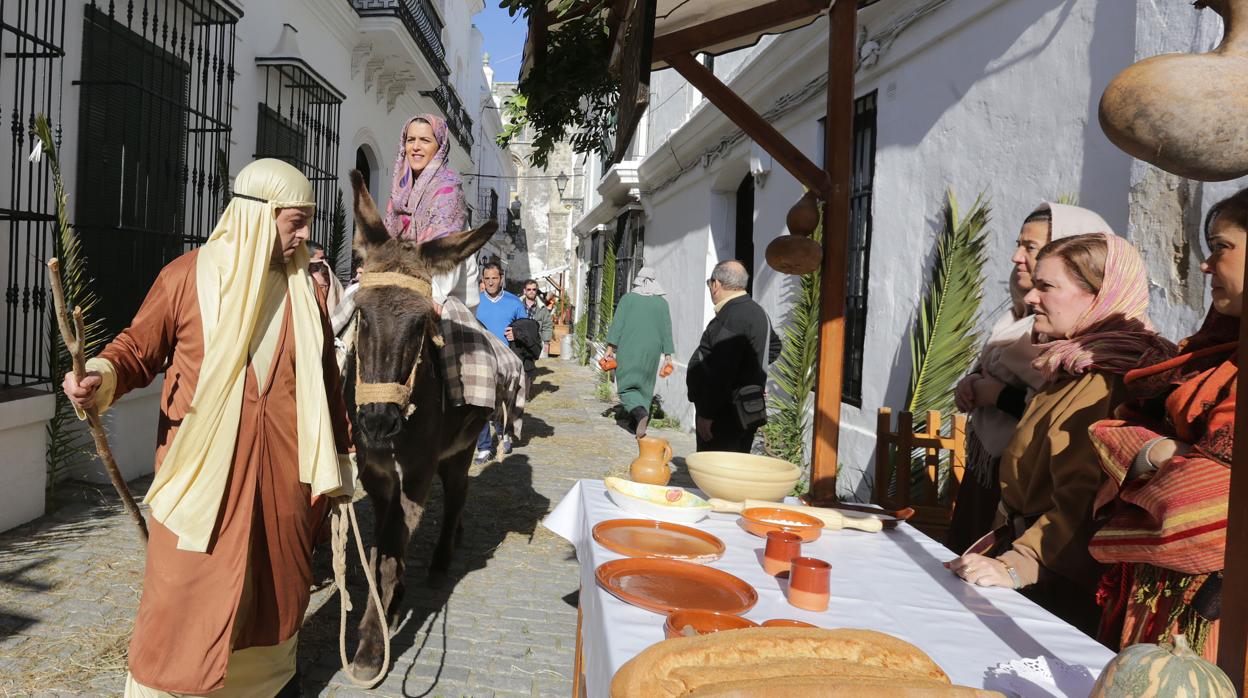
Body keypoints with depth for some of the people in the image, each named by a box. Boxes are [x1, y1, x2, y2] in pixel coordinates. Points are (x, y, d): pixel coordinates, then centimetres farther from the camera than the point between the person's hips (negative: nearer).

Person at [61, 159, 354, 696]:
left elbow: (326, 379, 10)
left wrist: (335, 460, 10)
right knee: (185, 589, 1)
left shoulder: (304, 289, 6)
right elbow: (138, 349, 2)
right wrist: (102, 376, -20)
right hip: (202, 467, -3)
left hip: (281, 472, 3)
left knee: (278, 581, 15)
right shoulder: (188, 276, -4)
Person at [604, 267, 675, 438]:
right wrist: (668, 355, 6)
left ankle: (640, 412, -25)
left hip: (628, 350, -2)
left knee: (627, 385, 2)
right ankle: (635, 423, 17)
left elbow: (617, 324, -6)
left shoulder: (628, 298, -2)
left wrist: (611, 347, -3)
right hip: (651, 352, 2)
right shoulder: (662, 303, 3)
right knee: (645, 386, 16)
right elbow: (666, 330, 3)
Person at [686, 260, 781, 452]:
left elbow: (721, 371, -26)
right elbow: (774, 346, 33)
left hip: (725, 415, -10)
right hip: (747, 413, 10)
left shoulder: (731, 319, -20)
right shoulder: (757, 312, 13)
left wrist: (707, 414, -23)